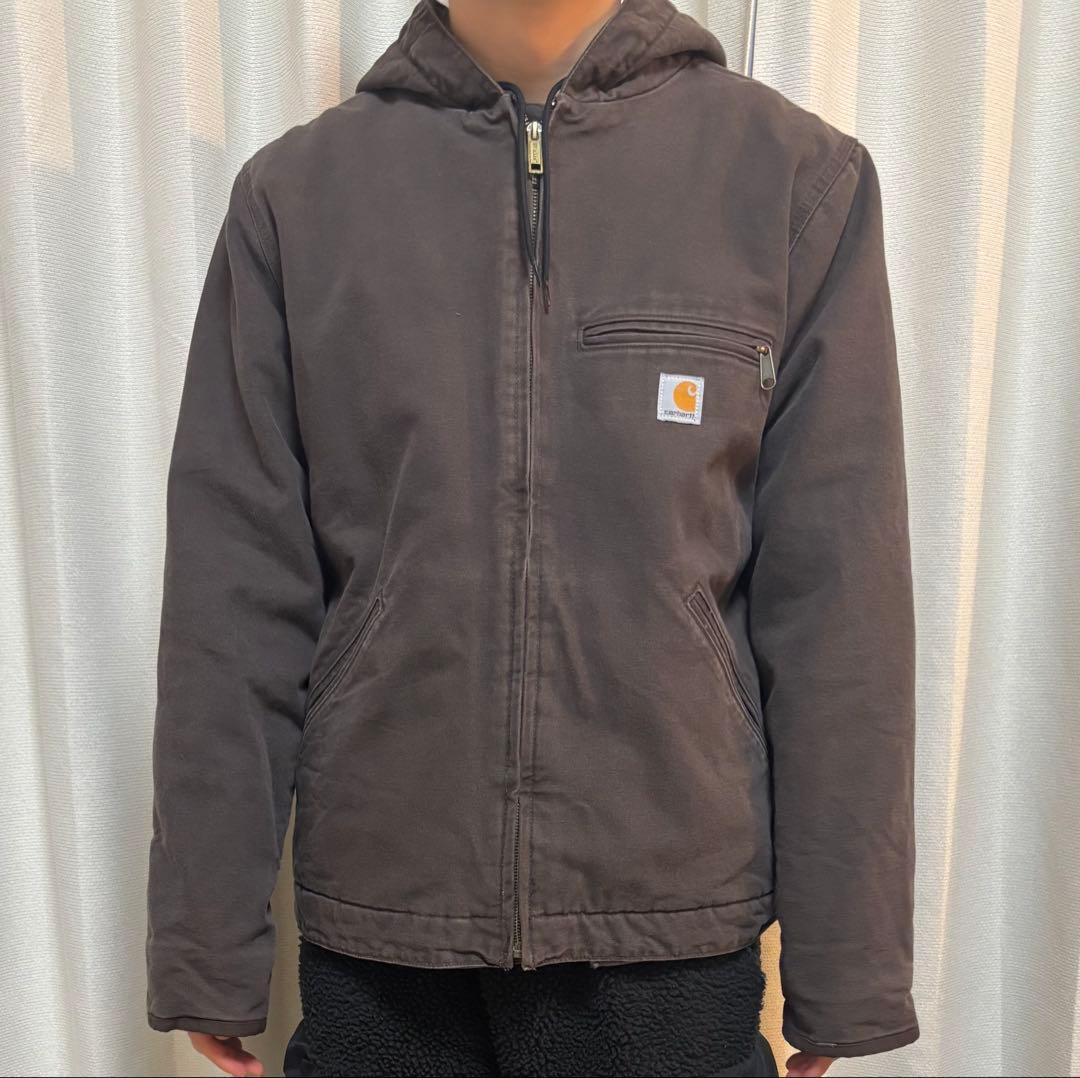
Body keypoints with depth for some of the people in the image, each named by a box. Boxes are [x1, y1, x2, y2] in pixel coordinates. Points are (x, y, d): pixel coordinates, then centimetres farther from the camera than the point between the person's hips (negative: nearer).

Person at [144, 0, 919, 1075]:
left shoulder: (799, 174, -3)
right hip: (375, 922, 2)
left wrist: (847, 966, -1)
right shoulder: (295, 191, 0)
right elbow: (235, 593, -1)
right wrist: (207, 951, 1)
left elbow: (837, 598, -4)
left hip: (675, 920, 0)